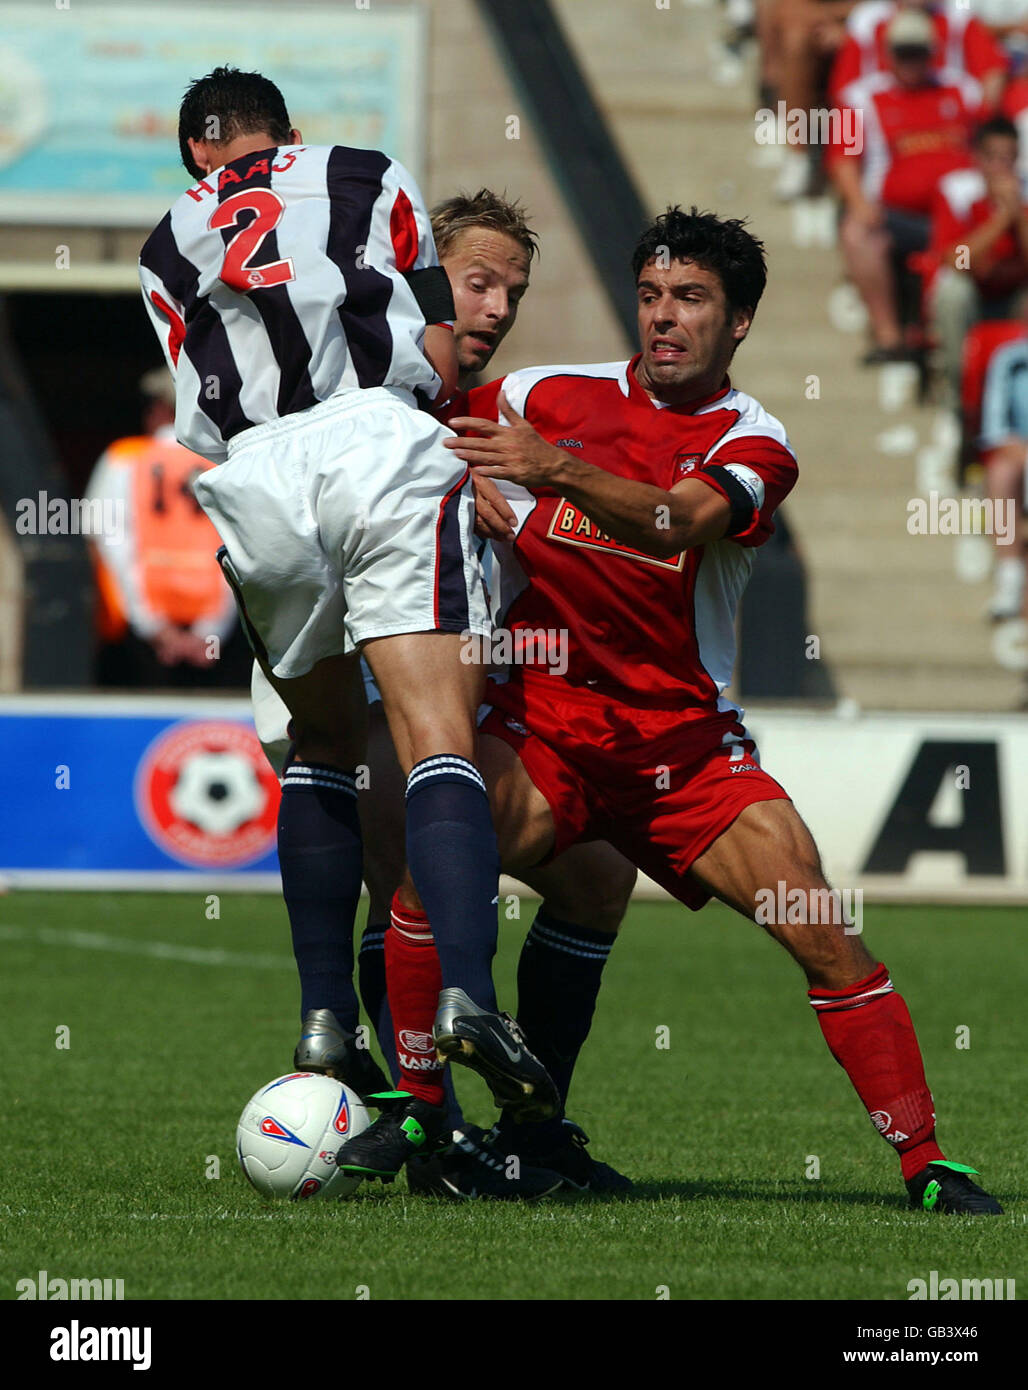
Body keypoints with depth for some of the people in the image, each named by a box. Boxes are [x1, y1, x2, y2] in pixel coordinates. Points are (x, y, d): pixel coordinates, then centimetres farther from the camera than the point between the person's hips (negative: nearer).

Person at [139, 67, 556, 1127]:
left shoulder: (168, 247, 27)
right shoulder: (367, 178, 23)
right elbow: (440, 356, 18)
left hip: (245, 483, 2)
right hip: (382, 445, -2)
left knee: (323, 744, 21)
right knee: (437, 742, -11)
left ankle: (326, 1025, 13)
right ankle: (467, 993, -32)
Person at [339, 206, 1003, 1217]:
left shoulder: (752, 442, -2)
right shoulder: (546, 396, 4)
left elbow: (679, 521, -24)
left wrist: (555, 467, -40)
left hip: (687, 740, 0)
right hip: (541, 721, 0)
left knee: (827, 940, -11)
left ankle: (926, 1163, -2)